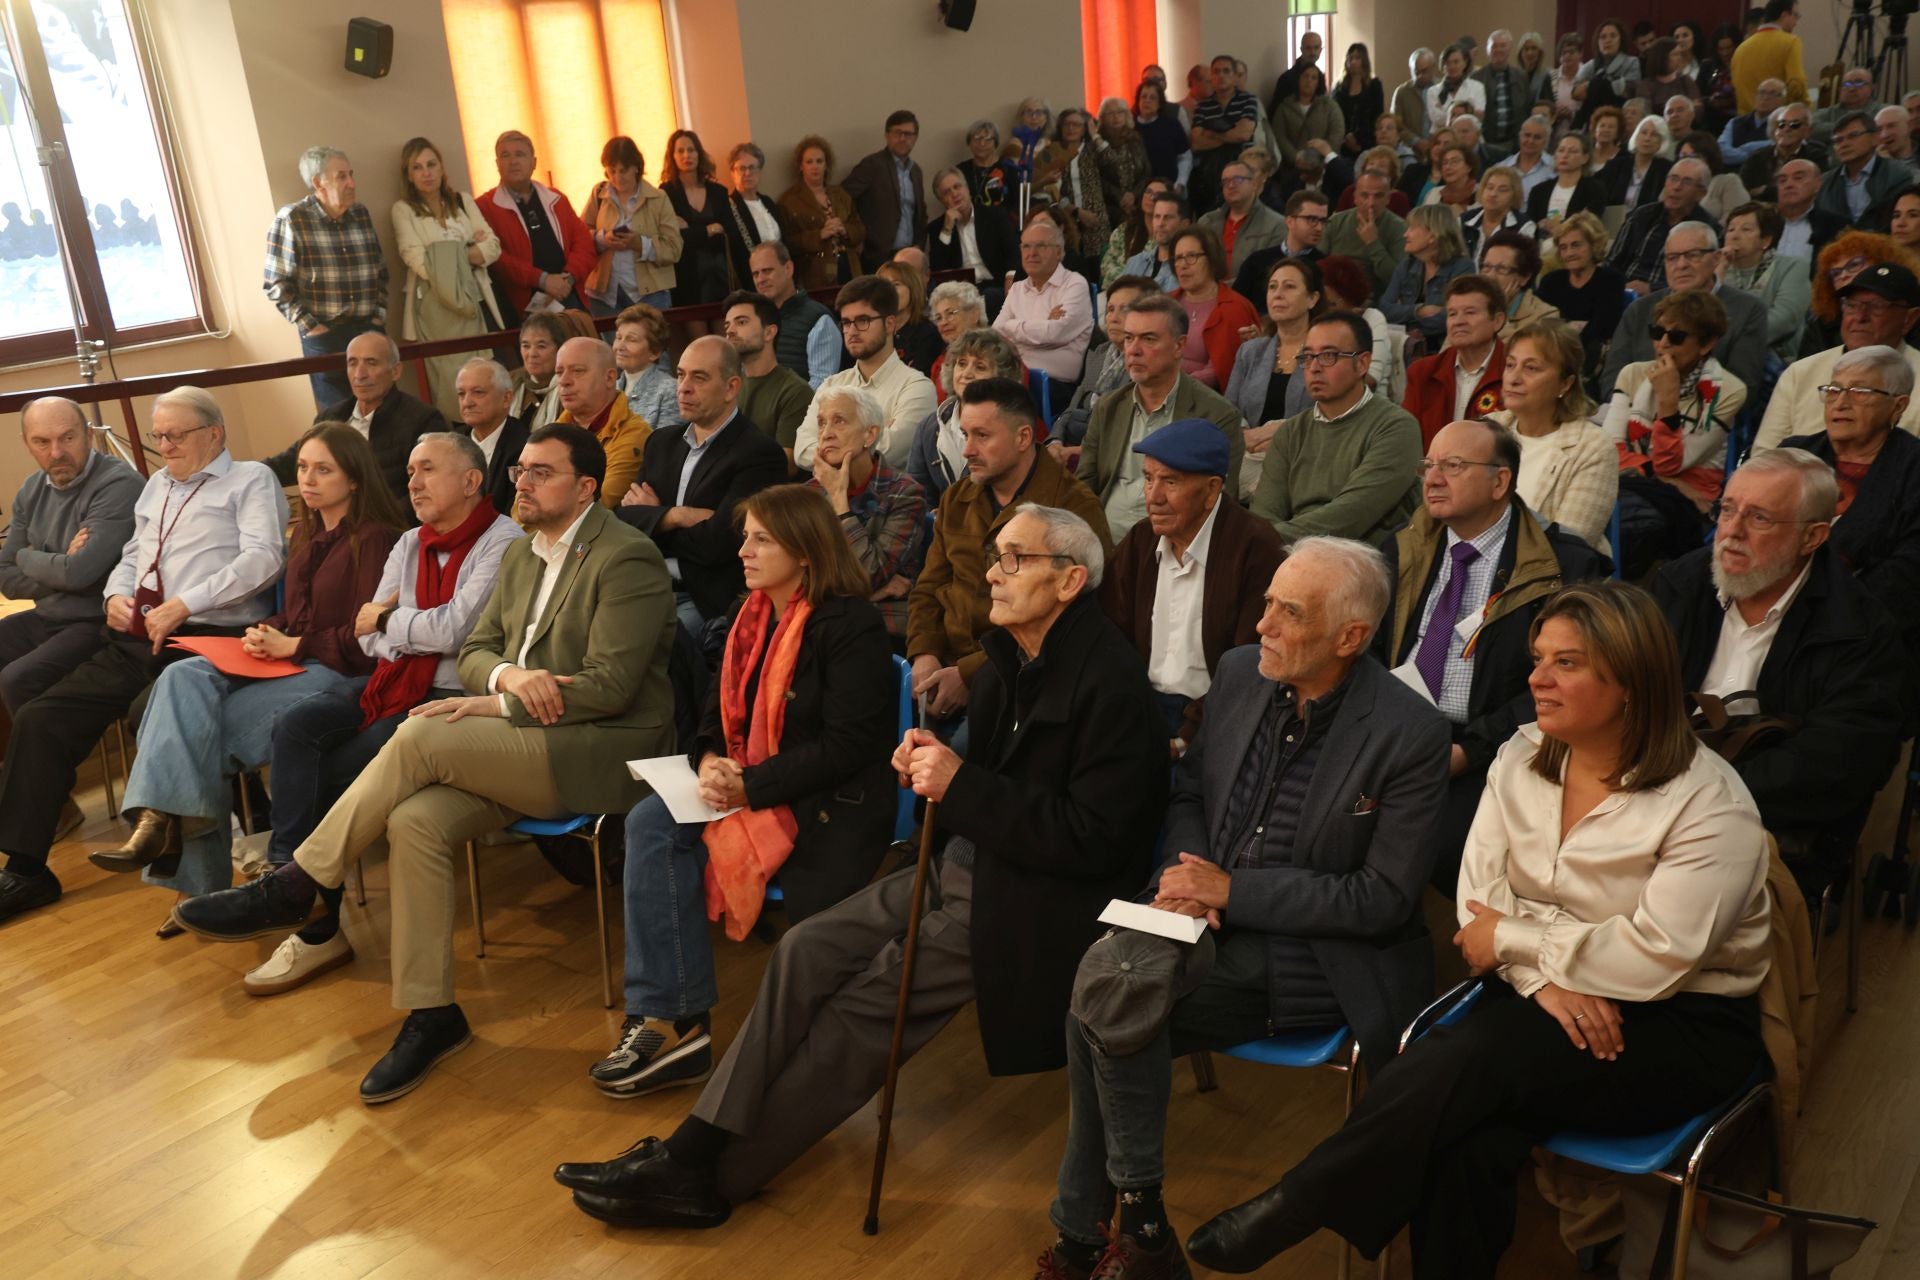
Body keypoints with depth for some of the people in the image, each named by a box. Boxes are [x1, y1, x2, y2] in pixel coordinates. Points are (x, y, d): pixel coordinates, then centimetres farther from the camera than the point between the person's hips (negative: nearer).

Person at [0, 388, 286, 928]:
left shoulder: (250, 480, 4)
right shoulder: (156, 486, 27)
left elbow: (262, 558, -11)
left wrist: (185, 605, -17)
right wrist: (116, 593, 8)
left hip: (206, 639, -7)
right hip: (135, 640, 7)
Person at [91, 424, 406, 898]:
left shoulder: (375, 538, -8)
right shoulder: (305, 532, 19)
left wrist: (291, 646, -13)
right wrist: (263, 634, 2)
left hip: (342, 672, -8)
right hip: (286, 661, 8)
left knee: (215, 721, -24)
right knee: (183, 679, -19)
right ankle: (158, 820, -29)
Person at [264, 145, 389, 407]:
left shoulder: (361, 213, 8)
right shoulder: (290, 220, -7)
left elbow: (381, 269, 17)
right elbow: (277, 284, -7)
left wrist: (380, 312, 8)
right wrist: (309, 326, -11)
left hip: (370, 330, 4)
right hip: (324, 335, -4)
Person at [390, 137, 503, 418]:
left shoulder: (463, 201, 14)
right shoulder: (403, 209, 3)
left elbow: (493, 246, 4)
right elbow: (421, 263, -10)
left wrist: (453, 256, -9)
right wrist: (470, 249, -3)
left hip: (478, 301, 4)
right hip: (438, 308, -4)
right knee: (454, 385, -6)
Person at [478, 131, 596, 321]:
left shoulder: (555, 199, 16)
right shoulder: (485, 207, 1)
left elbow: (584, 241, 9)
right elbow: (494, 256, -10)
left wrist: (569, 278, -9)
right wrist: (541, 279, -18)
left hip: (570, 298, 4)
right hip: (525, 307, -4)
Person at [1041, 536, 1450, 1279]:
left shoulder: (1409, 735, -15)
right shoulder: (1241, 673, 2)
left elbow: (1385, 899, -13)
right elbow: (1190, 789, 15)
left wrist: (1234, 890, -16)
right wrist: (1186, 871, -7)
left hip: (1315, 953, -6)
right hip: (1215, 917, 6)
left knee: (1113, 1001, -25)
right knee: (1101, 975, -22)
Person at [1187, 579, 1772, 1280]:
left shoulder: (1711, 802, -14)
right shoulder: (1522, 757, 3)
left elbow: (1657, 957, -22)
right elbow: (1481, 894, -1)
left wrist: (1513, 939, -13)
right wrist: (1545, 977, -19)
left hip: (1680, 1024, -4)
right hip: (1541, 998, 4)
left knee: (1470, 1059, -31)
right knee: (1468, 1137, -29)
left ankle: (1291, 1209, -17)